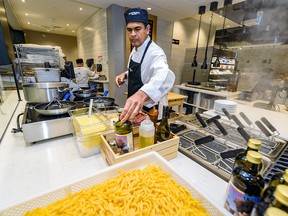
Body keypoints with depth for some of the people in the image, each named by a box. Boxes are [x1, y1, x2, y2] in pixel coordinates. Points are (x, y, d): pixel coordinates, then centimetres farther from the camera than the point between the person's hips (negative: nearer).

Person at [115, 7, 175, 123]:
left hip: (151, 113, -8)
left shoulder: (155, 53, -25)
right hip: (135, 109, 8)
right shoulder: (135, 50, 2)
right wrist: (125, 74, -4)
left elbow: (165, 76, -47)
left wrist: (141, 94, -66)